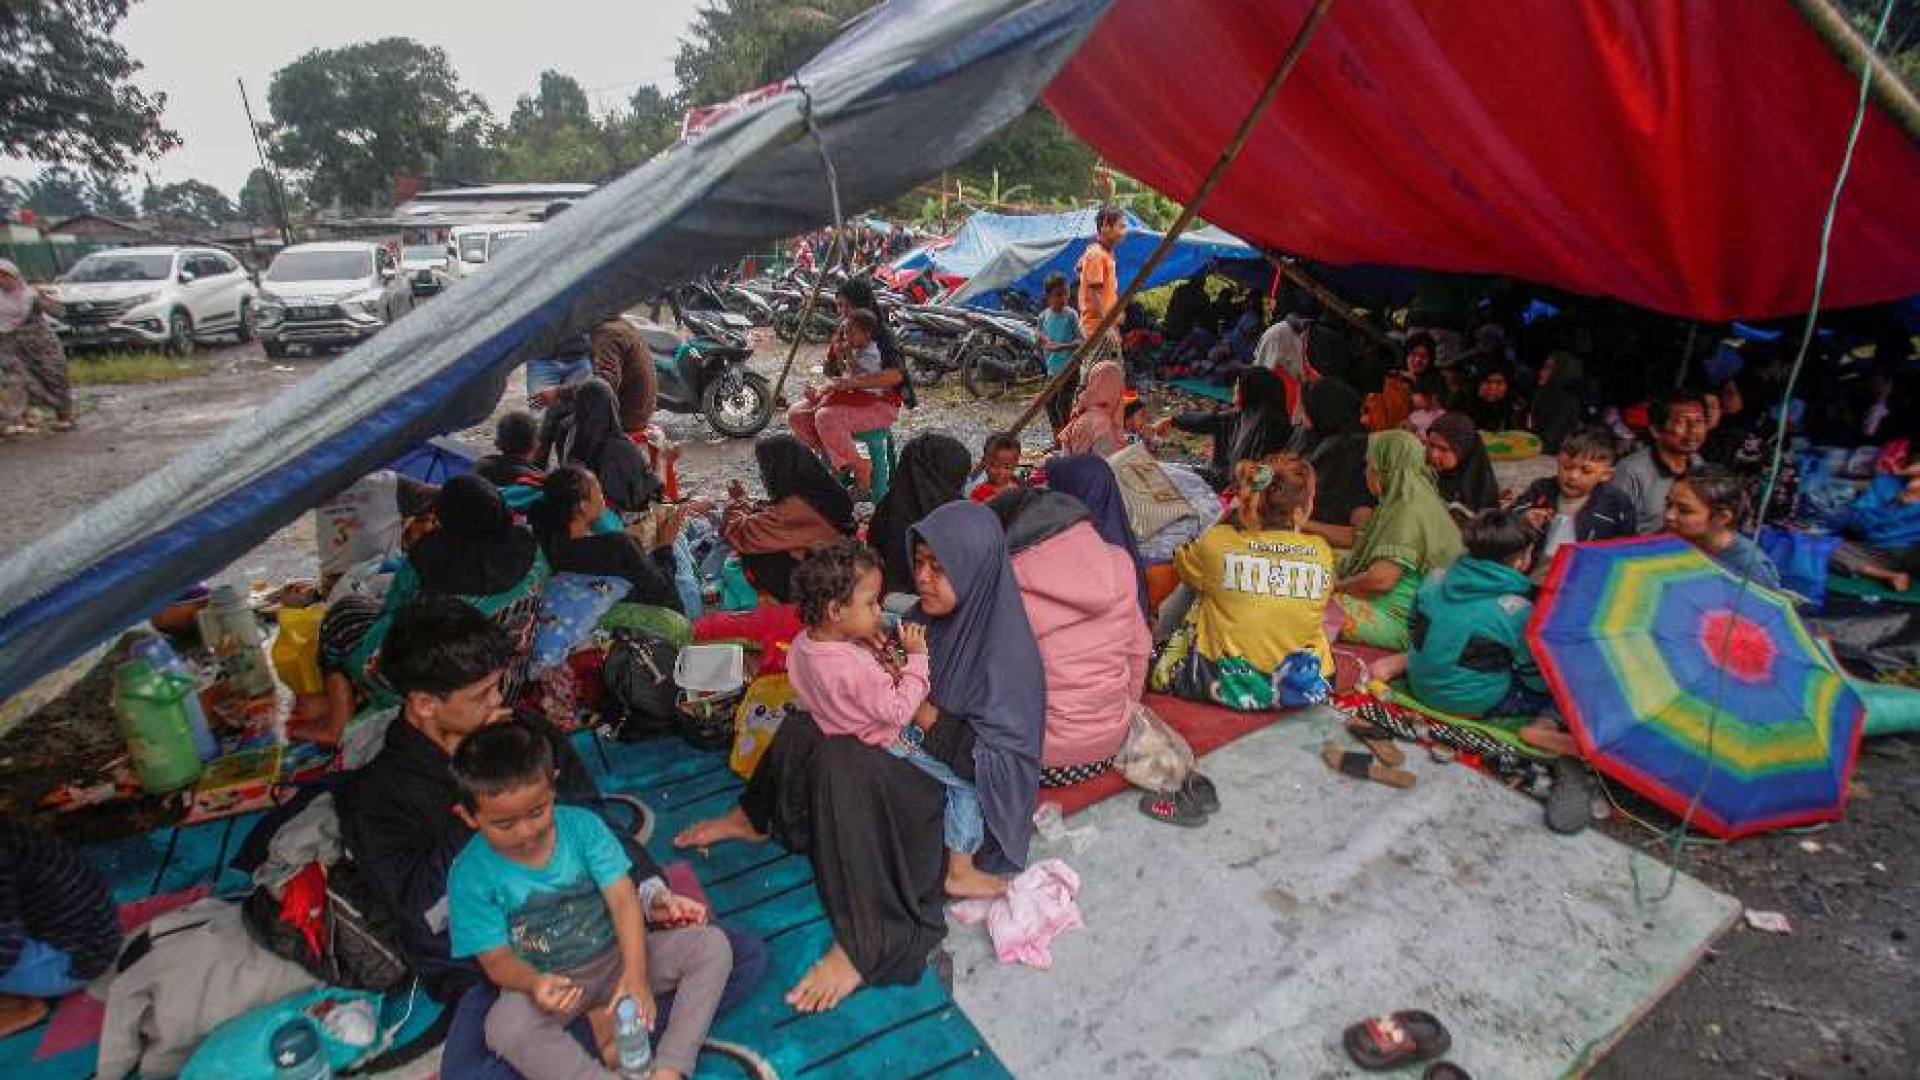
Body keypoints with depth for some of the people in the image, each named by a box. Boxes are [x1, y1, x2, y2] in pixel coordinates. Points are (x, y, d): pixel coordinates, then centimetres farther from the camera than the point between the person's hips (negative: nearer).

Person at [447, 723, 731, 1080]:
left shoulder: (583, 825, -12)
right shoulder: (471, 875, -14)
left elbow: (623, 899, -16)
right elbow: (497, 958, -12)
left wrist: (635, 973, -31)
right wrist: (534, 983, -35)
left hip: (616, 956, 2)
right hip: (546, 980, -2)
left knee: (712, 944, -17)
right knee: (505, 1027, -36)